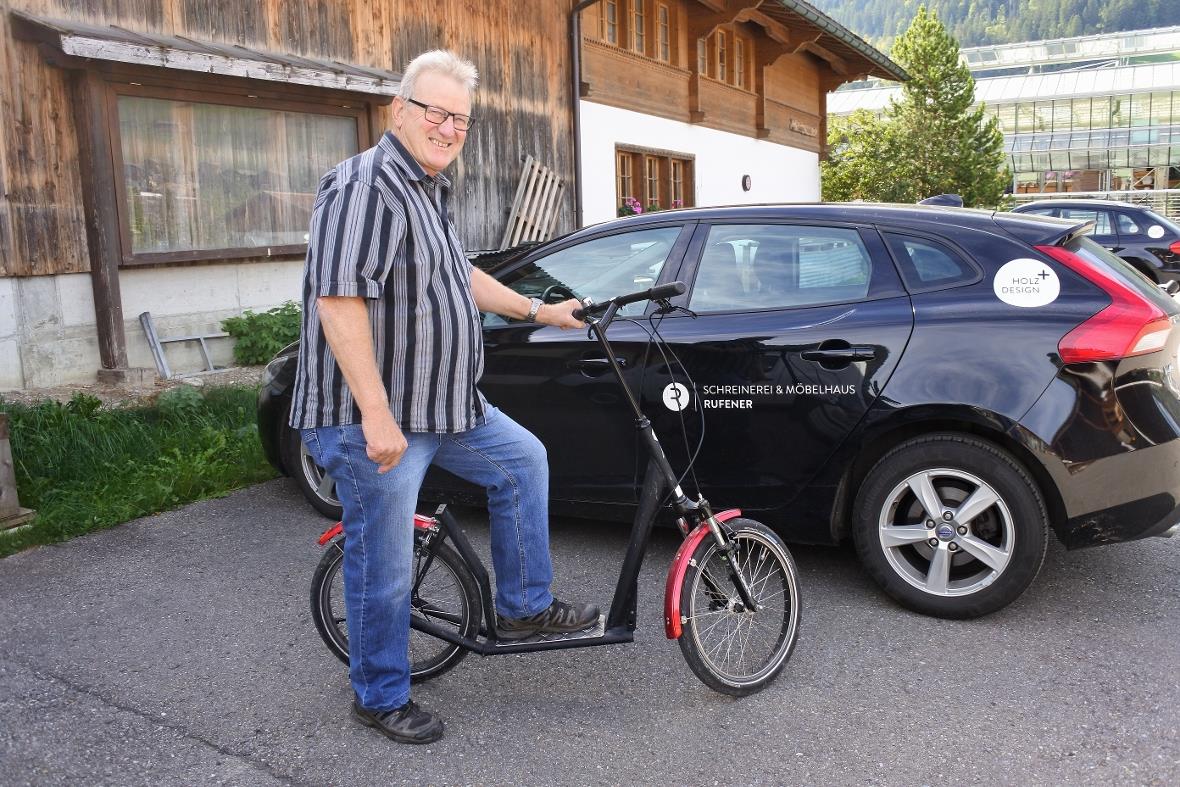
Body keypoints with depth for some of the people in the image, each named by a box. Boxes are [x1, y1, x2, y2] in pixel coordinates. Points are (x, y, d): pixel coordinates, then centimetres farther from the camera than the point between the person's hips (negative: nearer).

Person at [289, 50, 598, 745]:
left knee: (524, 459, 16)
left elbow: (461, 276, 27)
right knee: (385, 570, 2)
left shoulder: (434, 190, 14)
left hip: (445, 403, 10)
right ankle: (382, 700, 24)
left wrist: (539, 310, 27)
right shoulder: (365, 186, -18)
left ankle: (525, 608, 28)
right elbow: (338, 301, -27)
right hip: (376, 419, -10)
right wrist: (377, 416, -28)